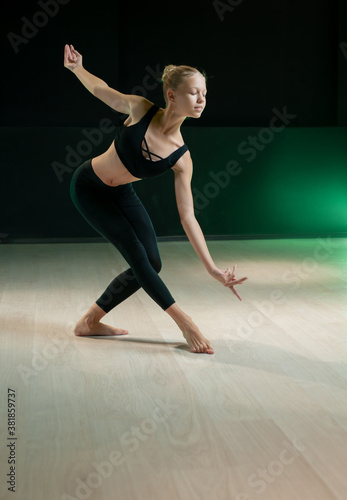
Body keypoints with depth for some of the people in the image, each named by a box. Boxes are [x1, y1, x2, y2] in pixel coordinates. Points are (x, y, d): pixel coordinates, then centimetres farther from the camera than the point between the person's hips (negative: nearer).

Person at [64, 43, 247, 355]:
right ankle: (186, 325, -6)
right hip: (89, 188, -4)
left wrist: (212, 268, -21)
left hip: (121, 194, 4)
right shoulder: (141, 110, -25)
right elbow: (101, 89, -3)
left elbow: (188, 217, -18)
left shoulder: (181, 158, -19)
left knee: (152, 264, -2)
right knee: (138, 257, -15)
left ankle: (90, 322, 15)